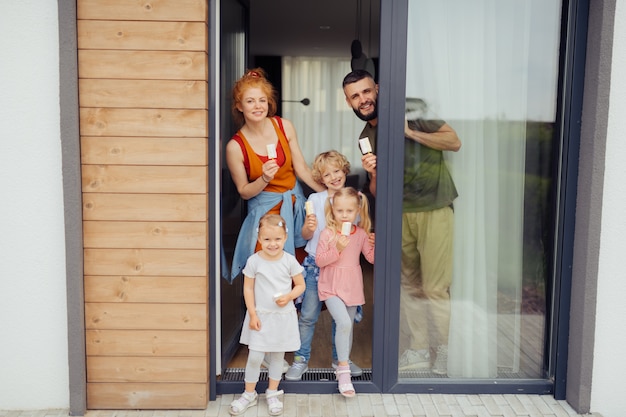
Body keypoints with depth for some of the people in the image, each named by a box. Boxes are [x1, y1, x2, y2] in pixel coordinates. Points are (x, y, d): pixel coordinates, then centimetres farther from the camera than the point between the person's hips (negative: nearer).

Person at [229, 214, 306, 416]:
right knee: (254, 356, 1)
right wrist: (252, 314, -7)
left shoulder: (290, 260, -7)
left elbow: (300, 285, 2)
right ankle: (249, 394, 22)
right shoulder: (254, 261, -9)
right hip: (260, 316, -1)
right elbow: (248, 288, -3)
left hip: (283, 316, 1)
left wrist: (289, 297, -17)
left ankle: (272, 393, 31)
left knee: (278, 355, 13)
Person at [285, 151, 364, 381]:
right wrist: (309, 227, -21)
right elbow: (306, 235, 1)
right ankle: (301, 359, 16)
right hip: (316, 263, -1)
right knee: (308, 315, 1)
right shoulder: (315, 199, -1)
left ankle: (340, 358, 29)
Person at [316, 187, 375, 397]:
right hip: (331, 287, -4)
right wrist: (337, 249, -23)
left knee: (348, 327, 14)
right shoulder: (327, 233, -9)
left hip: (352, 287, 5)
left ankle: (342, 367, 31)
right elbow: (319, 260, -11)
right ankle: (344, 371, -11)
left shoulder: (361, 234, 1)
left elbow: (372, 258, 2)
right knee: (343, 322, -22)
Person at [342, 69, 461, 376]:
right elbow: (377, 192, 9)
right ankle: (418, 350, 26)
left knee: (435, 289, -5)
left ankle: (441, 361, 10)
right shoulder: (366, 137, 9)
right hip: (401, 214, 6)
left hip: (435, 210, -6)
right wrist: (373, 173, -13)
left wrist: (410, 132, -19)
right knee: (409, 285, 12)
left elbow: (454, 142, -11)